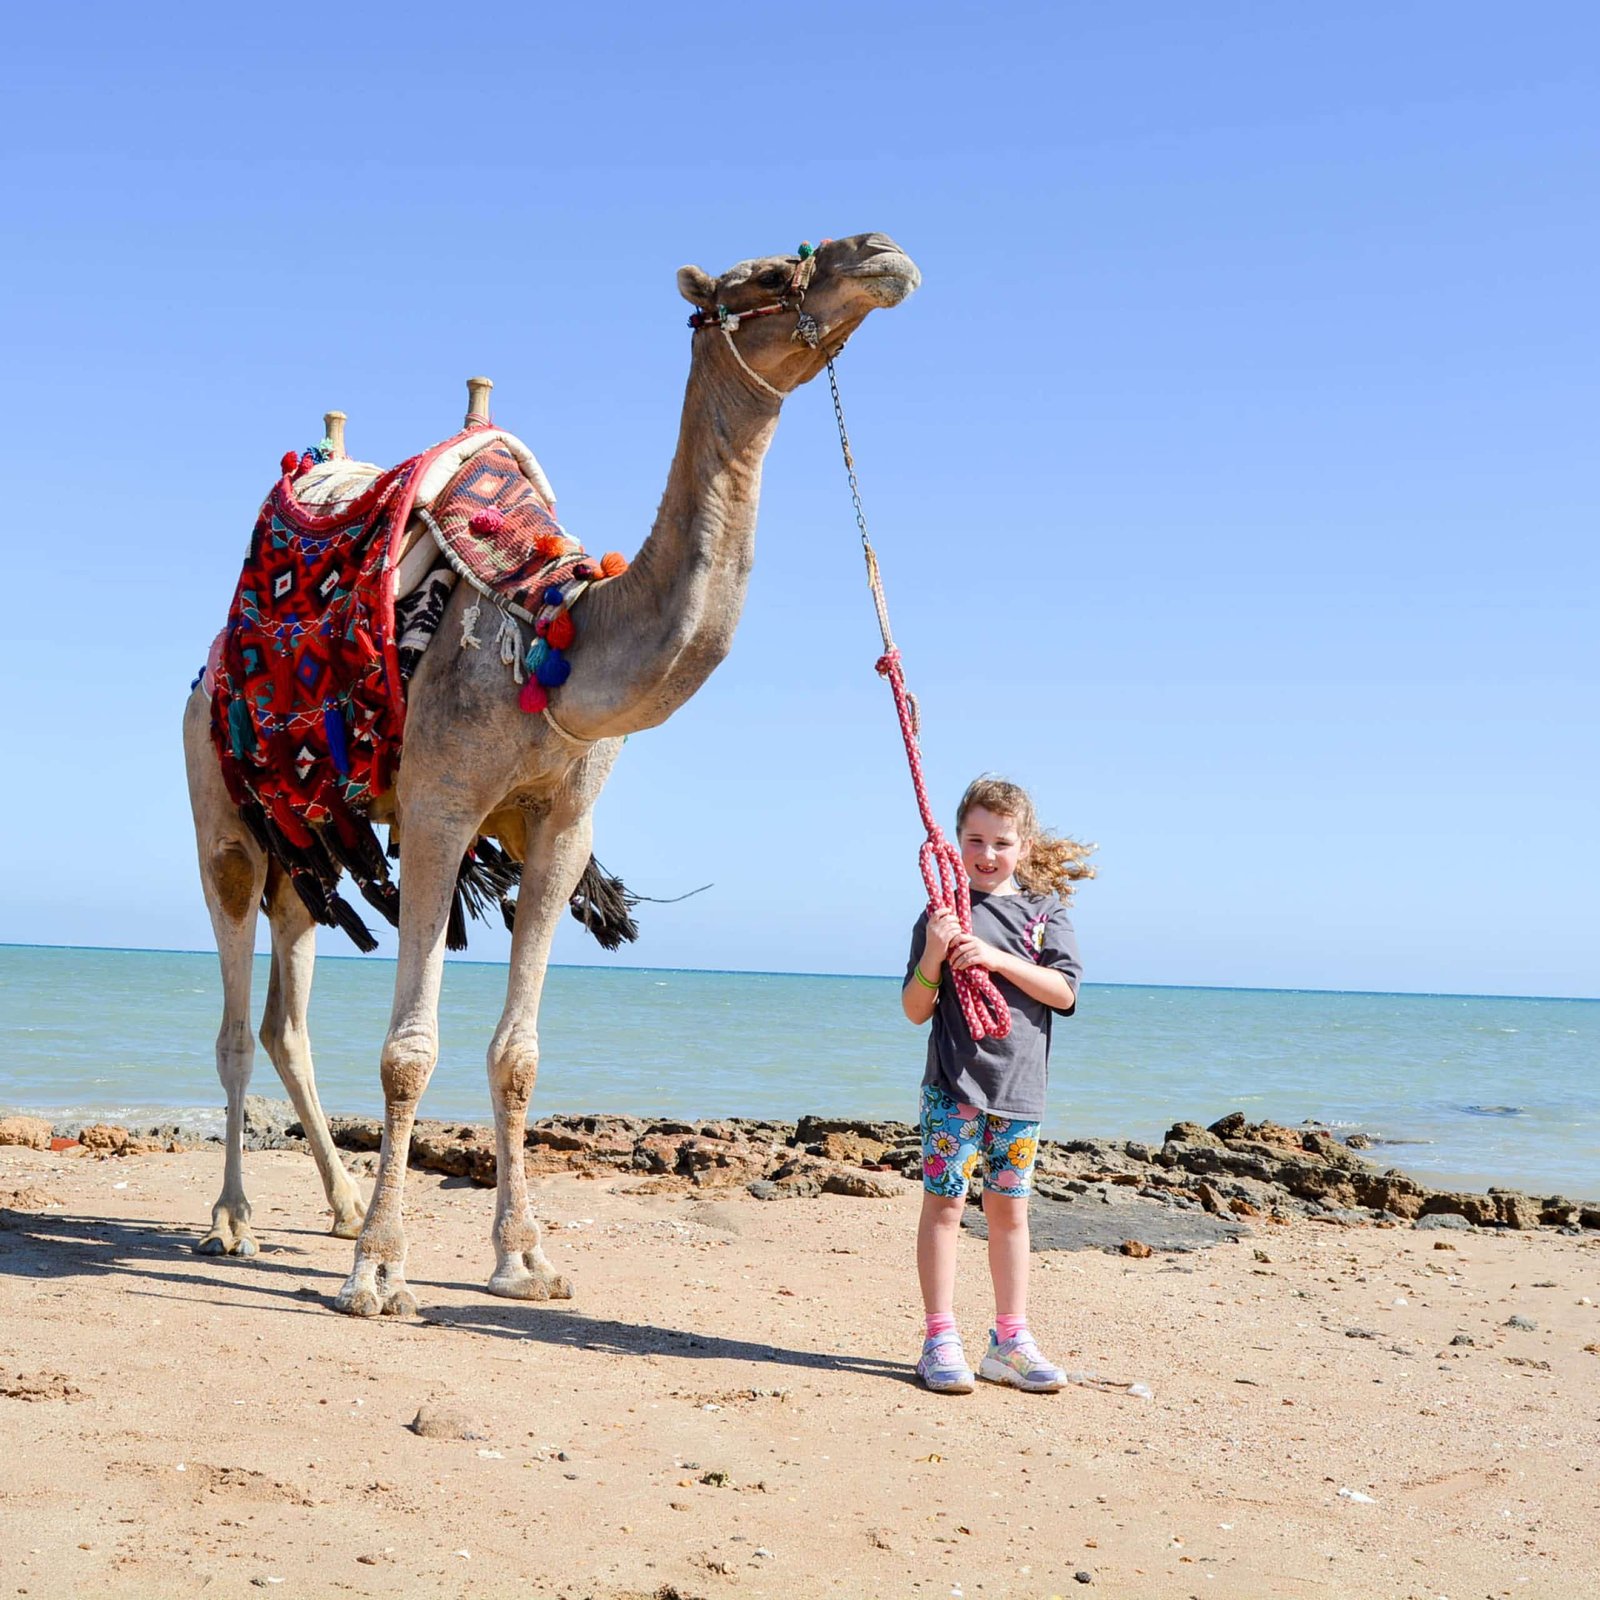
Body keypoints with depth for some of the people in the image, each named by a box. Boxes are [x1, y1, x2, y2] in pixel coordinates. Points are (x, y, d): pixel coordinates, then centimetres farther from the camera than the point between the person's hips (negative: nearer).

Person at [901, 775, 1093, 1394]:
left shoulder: (1046, 912, 7)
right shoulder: (943, 914, 1)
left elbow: (1063, 992, -6)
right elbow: (916, 1011, 0)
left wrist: (995, 958, -15)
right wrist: (933, 957, -18)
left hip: (1020, 1084, 2)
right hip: (954, 1083, -2)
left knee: (1009, 1208, 9)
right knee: (945, 1202, -3)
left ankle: (1010, 1341, 17)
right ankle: (941, 1340, 3)